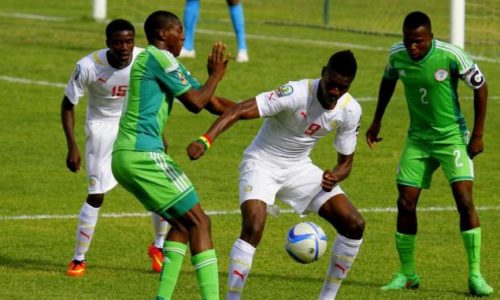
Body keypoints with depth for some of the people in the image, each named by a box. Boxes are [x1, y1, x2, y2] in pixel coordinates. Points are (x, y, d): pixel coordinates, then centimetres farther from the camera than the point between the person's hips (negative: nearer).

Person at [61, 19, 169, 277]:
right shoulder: (88, 66, -26)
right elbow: (68, 104, -13)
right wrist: (72, 147, -18)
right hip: (103, 127, -3)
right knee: (96, 195, -9)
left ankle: (158, 247, 20)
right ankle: (78, 260, 5)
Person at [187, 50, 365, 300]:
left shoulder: (350, 111, -9)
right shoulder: (296, 93, -27)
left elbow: (346, 162, 2)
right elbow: (240, 110, -34)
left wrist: (334, 177, -23)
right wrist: (205, 140, -49)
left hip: (300, 167, 6)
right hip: (261, 164, -6)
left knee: (354, 225, -5)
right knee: (253, 228, -29)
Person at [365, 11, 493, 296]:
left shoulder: (451, 56, -22)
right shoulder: (397, 56, -9)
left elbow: (480, 87, -9)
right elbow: (388, 81, 15)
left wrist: (478, 134, -8)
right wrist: (377, 121, 16)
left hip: (452, 136, -4)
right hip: (418, 138, 4)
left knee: (465, 200, -16)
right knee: (406, 203, -1)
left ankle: (476, 276, -11)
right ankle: (407, 275, 14)